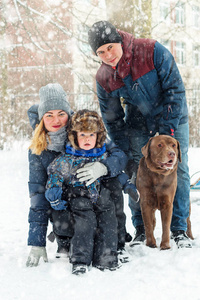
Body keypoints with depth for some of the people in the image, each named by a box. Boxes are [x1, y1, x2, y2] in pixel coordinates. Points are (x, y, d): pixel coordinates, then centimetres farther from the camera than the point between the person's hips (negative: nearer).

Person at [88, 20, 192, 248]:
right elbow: (113, 121, -5)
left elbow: (175, 89, -20)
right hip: (138, 125, 2)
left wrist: (167, 129, -23)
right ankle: (140, 229, 9)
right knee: (139, 174, -6)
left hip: (172, 119, -2)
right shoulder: (103, 79, -15)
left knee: (178, 170, -5)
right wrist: (128, 155, -11)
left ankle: (179, 230, 6)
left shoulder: (152, 51, -25)